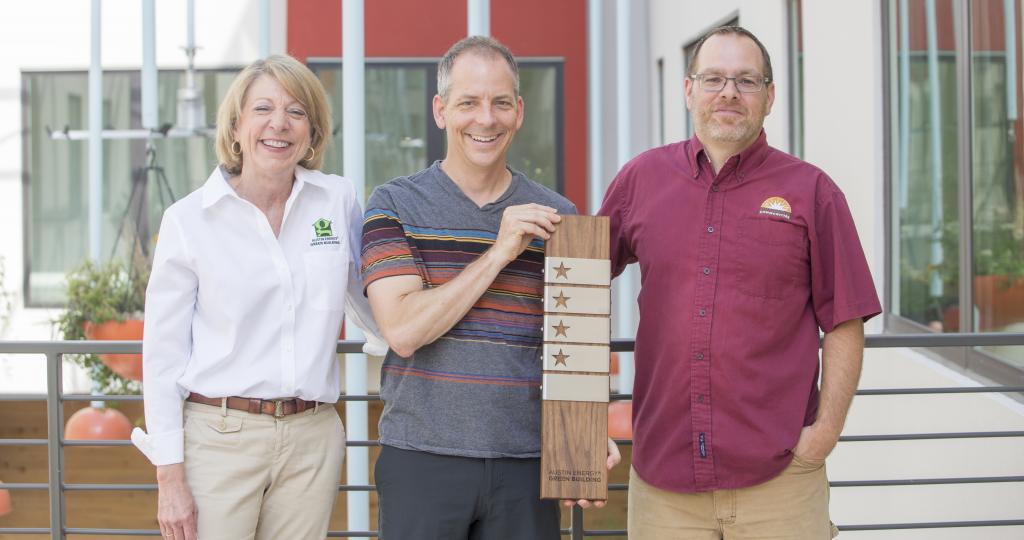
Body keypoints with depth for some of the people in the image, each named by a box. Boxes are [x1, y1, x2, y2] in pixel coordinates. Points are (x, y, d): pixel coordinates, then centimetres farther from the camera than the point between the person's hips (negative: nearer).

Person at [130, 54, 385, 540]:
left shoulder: (338, 201, 3)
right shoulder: (188, 218, -3)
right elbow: (163, 352, -2)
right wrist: (170, 477, -5)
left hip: (312, 440, 3)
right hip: (218, 438, -2)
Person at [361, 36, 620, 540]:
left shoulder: (557, 215, 6)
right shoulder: (395, 205, 0)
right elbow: (403, 331, -12)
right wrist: (499, 253, -14)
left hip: (528, 462, 2)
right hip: (422, 459, -2)